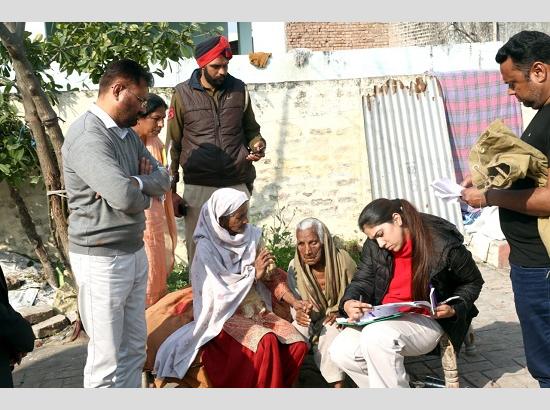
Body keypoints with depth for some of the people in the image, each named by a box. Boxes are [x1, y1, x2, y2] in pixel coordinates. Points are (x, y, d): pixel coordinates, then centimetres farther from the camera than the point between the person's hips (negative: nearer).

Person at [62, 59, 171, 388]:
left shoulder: (129, 133, 10)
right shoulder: (87, 136, -20)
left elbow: (164, 180, 7)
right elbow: (126, 198, -31)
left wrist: (135, 182, -15)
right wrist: (145, 191, -7)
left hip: (135, 252, 9)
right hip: (101, 259, -9)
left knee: (135, 347, 16)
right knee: (108, 358, 2)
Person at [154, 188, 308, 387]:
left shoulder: (251, 235, 1)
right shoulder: (207, 248, -14)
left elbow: (270, 277, 4)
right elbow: (221, 293, -15)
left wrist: (295, 302, -8)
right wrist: (254, 274, -16)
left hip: (257, 309, 6)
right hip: (225, 315, -5)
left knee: (297, 345, -17)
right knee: (267, 343, -31)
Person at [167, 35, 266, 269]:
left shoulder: (239, 90, 5)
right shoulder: (182, 94, 0)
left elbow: (251, 130, 16)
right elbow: (173, 144, 4)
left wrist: (257, 145, -7)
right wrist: (171, 190, 4)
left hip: (237, 185, 2)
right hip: (198, 188, -2)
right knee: (197, 250, 5)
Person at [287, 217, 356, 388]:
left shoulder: (343, 260, -18)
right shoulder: (295, 266, -11)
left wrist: (341, 311, -24)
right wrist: (299, 312, -32)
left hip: (338, 322, -2)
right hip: (312, 321, 3)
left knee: (331, 331, -33)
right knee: (297, 330, -28)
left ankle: (339, 385, -24)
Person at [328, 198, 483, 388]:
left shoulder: (443, 245, -13)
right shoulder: (374, 246, 0)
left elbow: (473, 282, 2)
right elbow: (363, 281, 8)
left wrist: (454, 309, -14)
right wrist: (349, 303, -15)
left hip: (428, 321, -6)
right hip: (383, 318, 6)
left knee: (376, 336, -35)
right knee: (341, 351, -18)